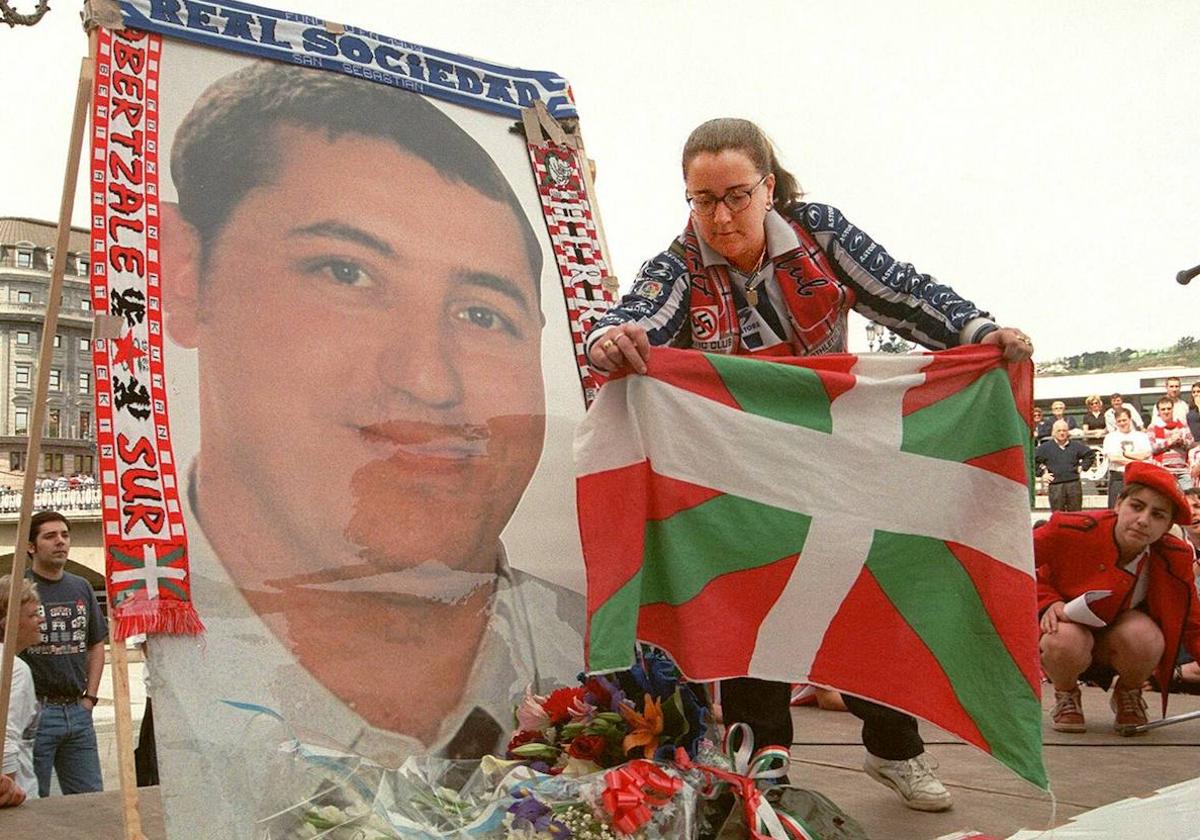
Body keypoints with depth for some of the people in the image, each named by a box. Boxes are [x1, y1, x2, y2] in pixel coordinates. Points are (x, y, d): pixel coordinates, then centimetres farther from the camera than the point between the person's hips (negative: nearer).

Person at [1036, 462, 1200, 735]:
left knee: (1146, 638, -33)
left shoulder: (1174, 558, -17)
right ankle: (1066, 694, 0)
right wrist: (1048, 602, -24)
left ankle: (1128, 694, 3)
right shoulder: (1073, 530, -26)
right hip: (1064, 621, -2)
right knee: (1066, 642, -38)